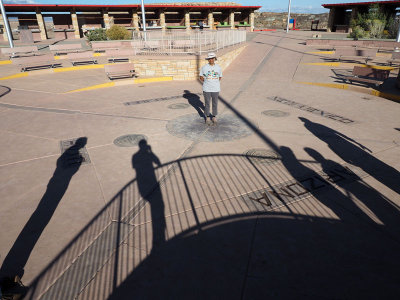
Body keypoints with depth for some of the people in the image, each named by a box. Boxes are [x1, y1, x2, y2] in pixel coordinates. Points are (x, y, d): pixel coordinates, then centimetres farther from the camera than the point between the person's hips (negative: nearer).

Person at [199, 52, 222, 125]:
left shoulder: (218, 68, 1)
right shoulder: (204, 67, -4)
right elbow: (201, 77, 7)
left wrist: (214, 82, 8)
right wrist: (206, 82, 6)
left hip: (216, 89, 1)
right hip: (206, 89, -1)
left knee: (215, 103, 9)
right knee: (207, 103, 6)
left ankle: (214, 116, 25)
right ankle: (207, 117, 19)